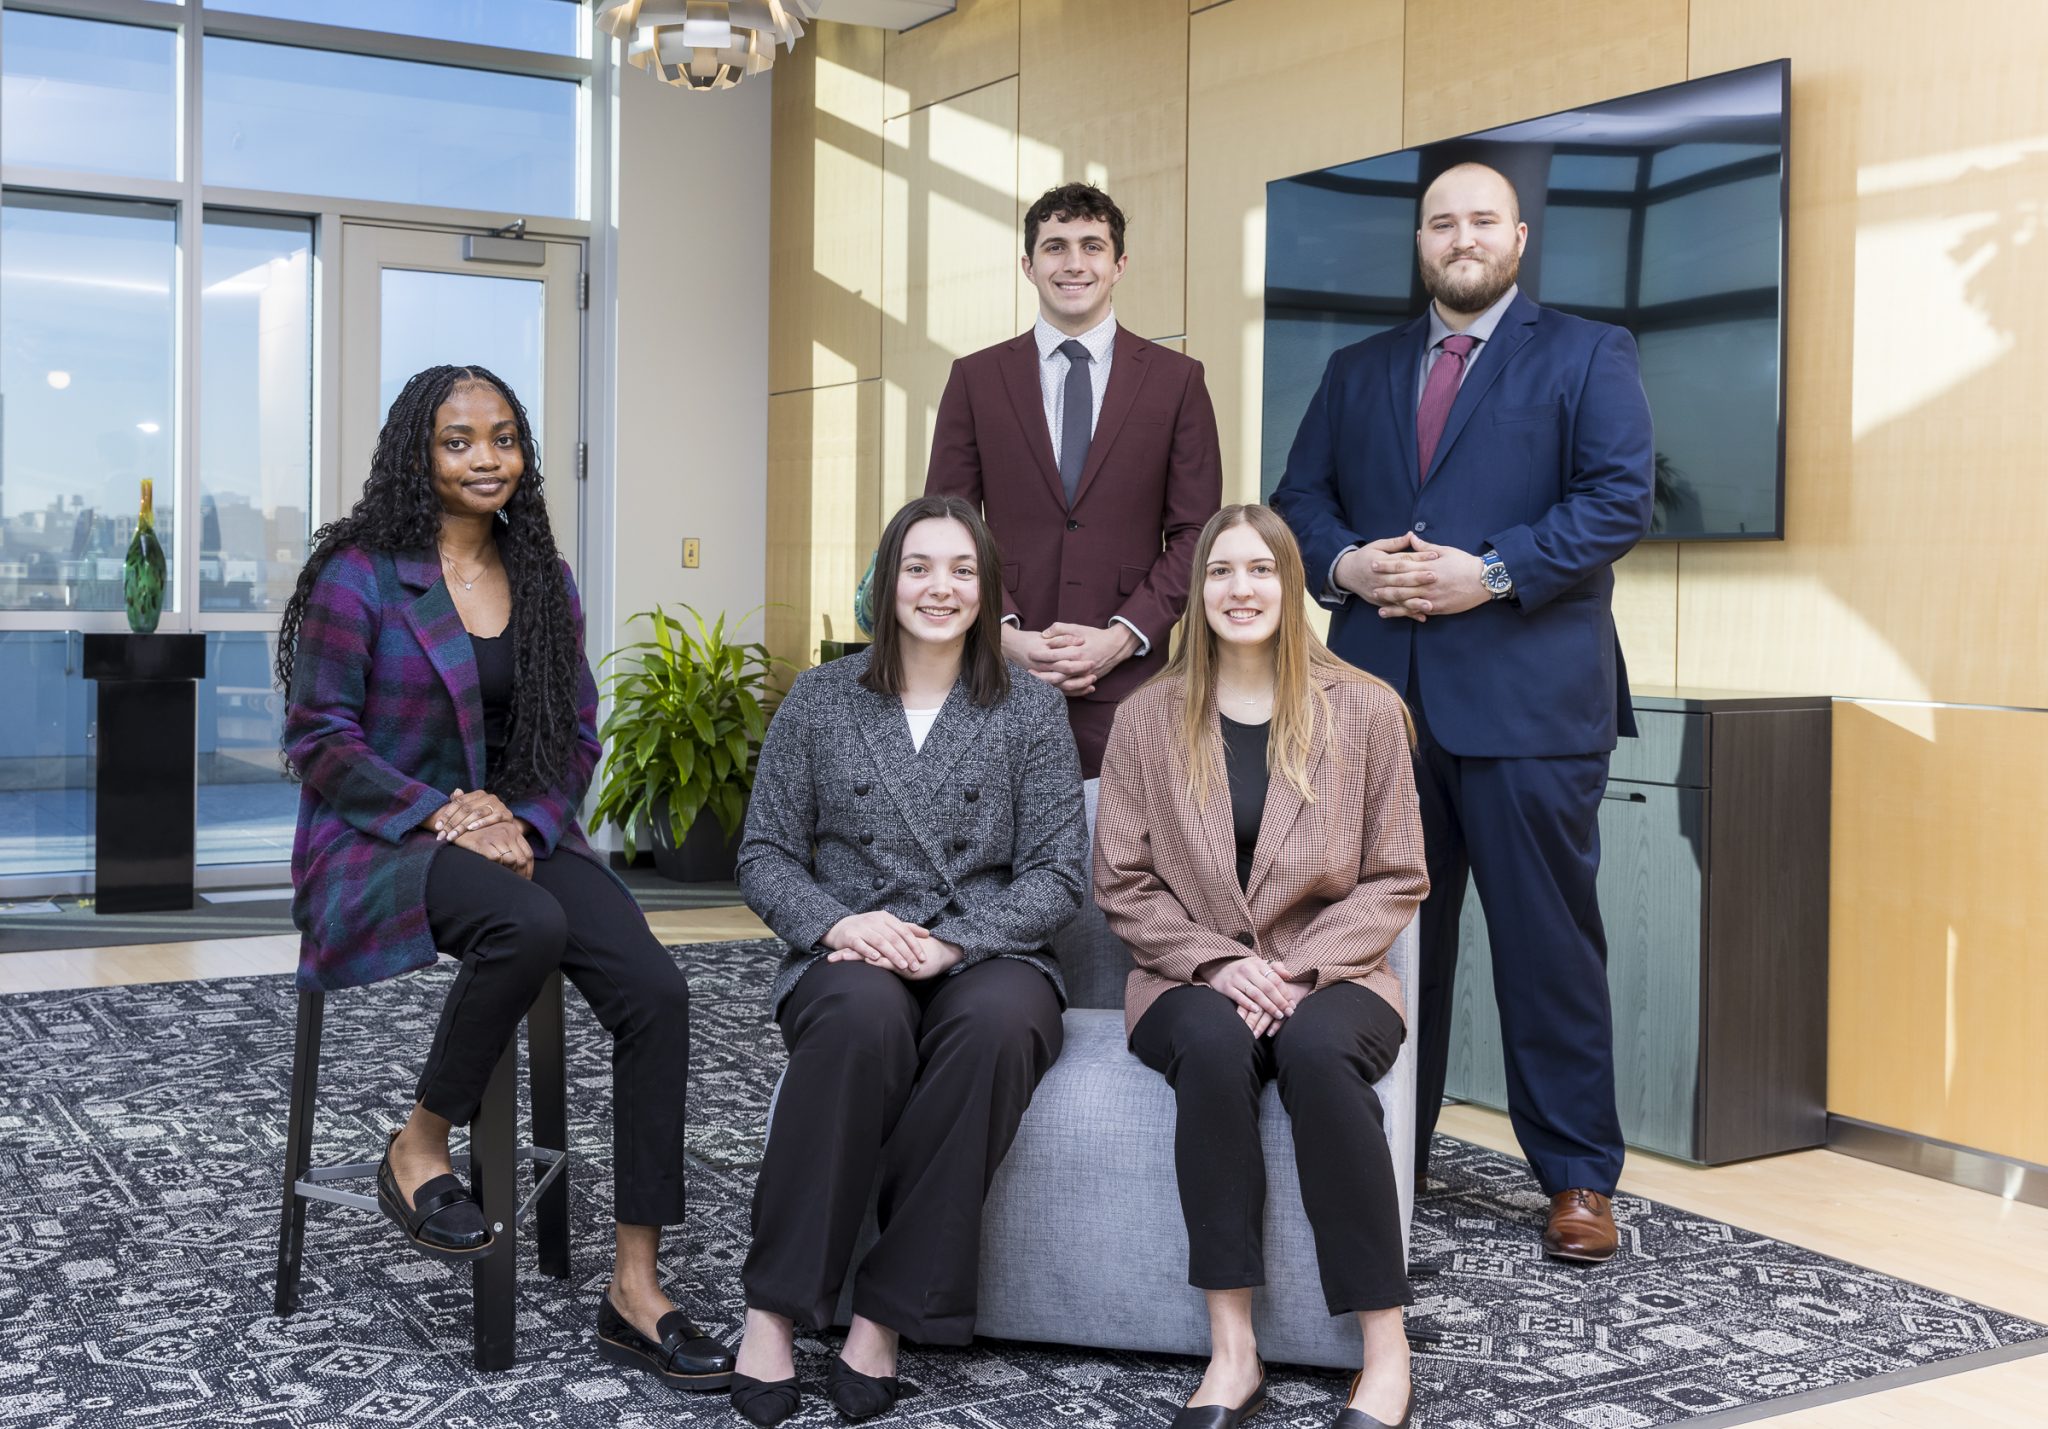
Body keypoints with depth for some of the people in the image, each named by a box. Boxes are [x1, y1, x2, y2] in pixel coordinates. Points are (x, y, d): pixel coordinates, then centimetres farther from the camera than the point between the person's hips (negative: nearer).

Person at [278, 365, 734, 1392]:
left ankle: (634, 1290, -17)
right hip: (377, 845, -5)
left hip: (516, 836, 5)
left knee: (655, 990, -22)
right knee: (528, 924, -39)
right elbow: (319, 740, -6)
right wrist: (440, 814, -19)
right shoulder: (359, 574, -3)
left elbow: (576, 737, 13)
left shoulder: (543, 582, 13)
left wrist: (523, 821, -7)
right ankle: (418, 1149, -12)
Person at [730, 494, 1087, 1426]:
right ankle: (774, 1306, -28)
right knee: (863, 1012, -37)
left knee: (999, 1023, -36)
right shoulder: (820, 700, 8)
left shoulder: (1030, 710, 6)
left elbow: (1059, 872, 0)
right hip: (846, 955, 0)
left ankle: (887, 1314, -27)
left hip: (985, 955, 0)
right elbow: (764, 856, 6)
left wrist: (954, 941, -16)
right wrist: (838, 922, -14)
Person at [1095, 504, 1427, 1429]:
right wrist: (1221, 964, -11)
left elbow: (1395, 882, 3)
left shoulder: (1364, 710, 3)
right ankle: (1231, 1350, -29)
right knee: (1216, 1044, -34)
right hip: (1194, 980, 1)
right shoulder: (1147, 719, 6)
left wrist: (1299, 969, -12)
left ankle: (1386, 1351, -27)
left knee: (1315, 1049, -35)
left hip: (1331, 976, -1)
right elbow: (1124, 885, 5)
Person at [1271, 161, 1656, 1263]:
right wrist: (1342, 562, -7)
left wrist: (1492, 573, -16)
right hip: (1383, 695, 4)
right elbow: (1299, 497, 15)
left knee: (1546, 941, -1)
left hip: (1529, 695, -4)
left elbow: (1620, 500, -5)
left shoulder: (1587, 356, 6)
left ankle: (1579, 1180, 8)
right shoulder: (1357, 371, 19)